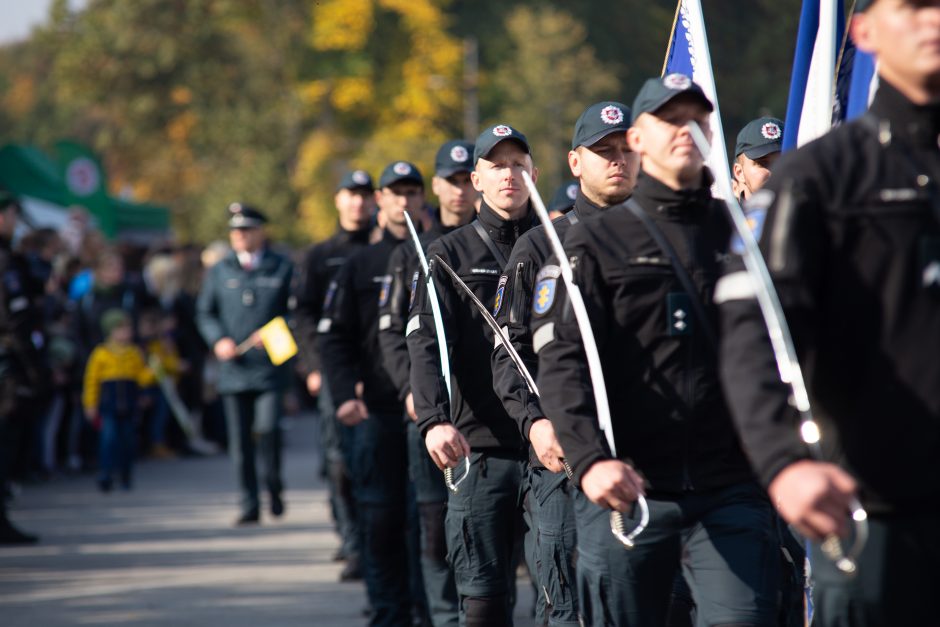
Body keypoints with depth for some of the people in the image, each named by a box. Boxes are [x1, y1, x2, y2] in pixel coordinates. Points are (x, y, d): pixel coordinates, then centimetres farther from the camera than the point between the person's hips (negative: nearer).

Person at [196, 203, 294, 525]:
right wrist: (218, 340, -3)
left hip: (270, 367, -3)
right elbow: (205, 312, 15)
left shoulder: (282, 268, 6)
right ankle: (250, 505, 10)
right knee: (240, 441, 2)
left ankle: (274, 485, 8)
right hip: (234, 369, 3)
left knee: (268, 427, -18)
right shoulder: (219, 271, 12)